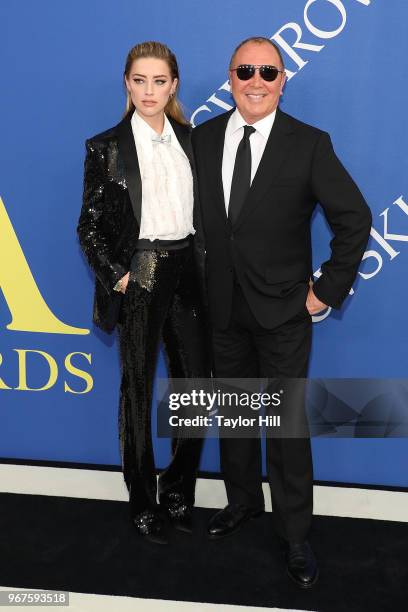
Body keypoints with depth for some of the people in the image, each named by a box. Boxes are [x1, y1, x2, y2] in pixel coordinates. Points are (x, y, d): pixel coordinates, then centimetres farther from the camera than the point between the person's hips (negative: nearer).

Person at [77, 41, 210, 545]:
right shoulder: (107, 147, -2)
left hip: (187, 273, 4)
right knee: (137, 391, 9)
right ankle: (143, 503, 25)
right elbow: (90, 228, -2)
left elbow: (205, 212, 12)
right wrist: (116, 276, -11)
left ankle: (178, 490, 28)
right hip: (138, 276, -3)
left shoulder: (192, 140, 8)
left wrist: (206, 269, 2)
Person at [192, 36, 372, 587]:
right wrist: (201, 281, 4)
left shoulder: (310, 144, -8)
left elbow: (355, 218, -6)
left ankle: (295, 535, 22)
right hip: (223, 308, 4)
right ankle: (243, 500, 40)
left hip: (283, 311, -3)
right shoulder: (202, 138, 3)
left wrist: (328, 290, -8)